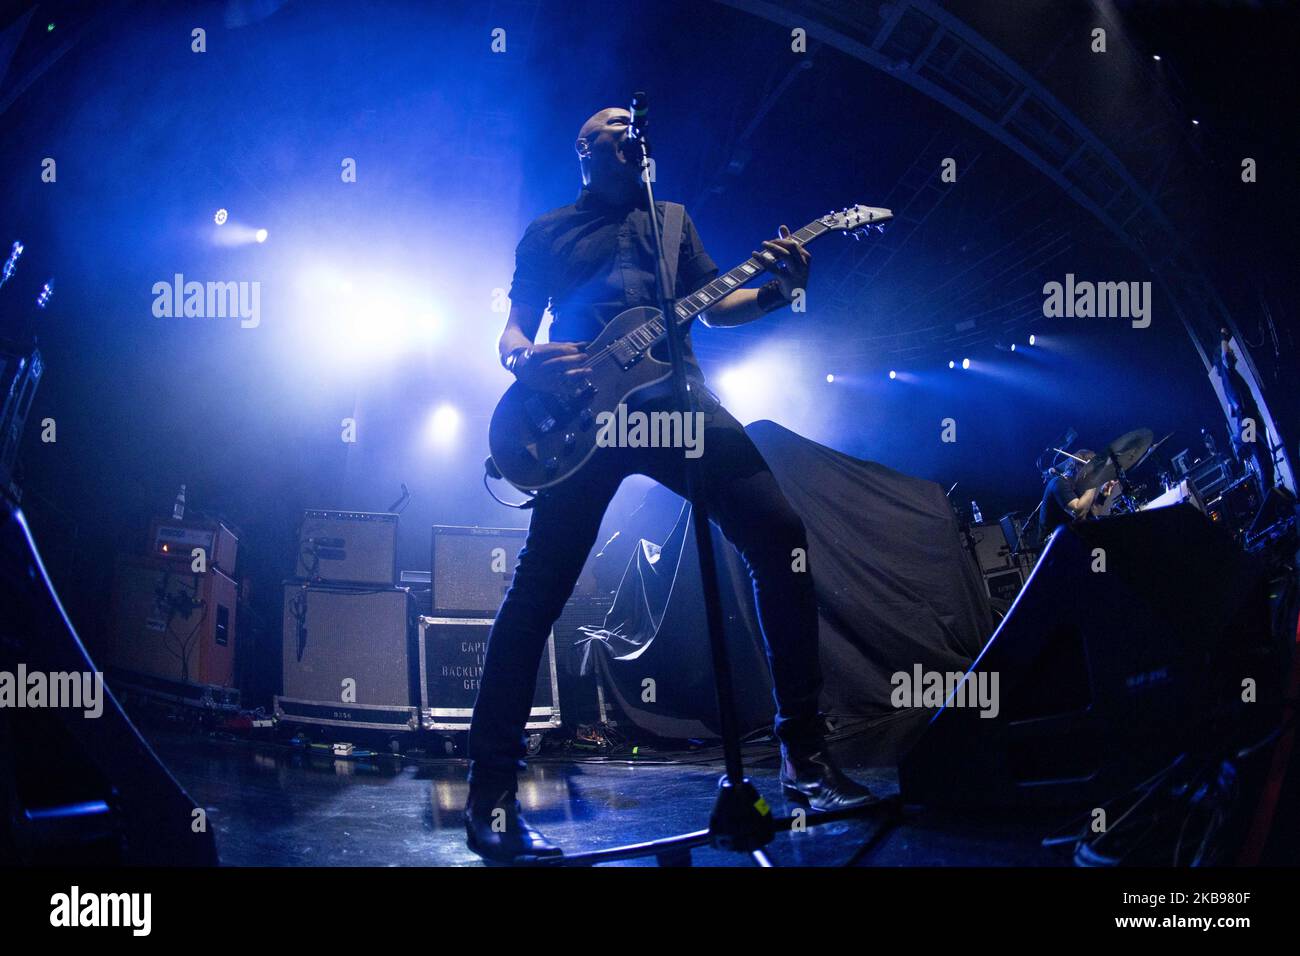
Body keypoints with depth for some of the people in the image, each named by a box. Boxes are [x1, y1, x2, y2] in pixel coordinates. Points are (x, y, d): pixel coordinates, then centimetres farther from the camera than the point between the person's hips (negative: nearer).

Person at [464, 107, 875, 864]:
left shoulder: (670, 219, 25)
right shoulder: (547, 233, 19)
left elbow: (712, 306, 18)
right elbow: (513, 332, 16)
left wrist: (775, 291, -3)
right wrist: (523, 361, -9)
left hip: (676, 396, 2)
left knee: (780, 532, -13)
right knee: (541, 585, -11)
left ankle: (805, 750, -5)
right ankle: (493, 788, -5)